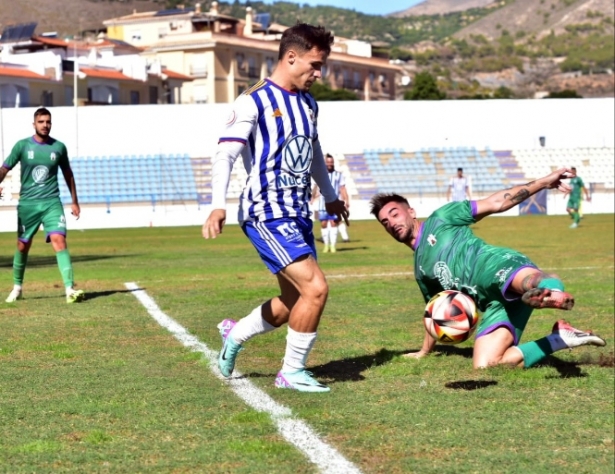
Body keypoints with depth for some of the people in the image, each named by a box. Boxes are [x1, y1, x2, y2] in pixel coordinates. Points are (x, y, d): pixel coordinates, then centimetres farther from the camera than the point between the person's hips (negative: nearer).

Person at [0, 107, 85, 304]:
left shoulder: (58, 147, 2)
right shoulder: (22, 146, -2)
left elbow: (67, 173, 15)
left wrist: (74, 201, 17)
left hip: (51, 203, 0)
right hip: (27, 204, 0)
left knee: (59, 241, -17)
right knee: (22, 246, 10)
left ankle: (70, 289, -22)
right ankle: (17, 287, 30)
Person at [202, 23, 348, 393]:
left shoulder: (309, 103, 12)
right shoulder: (255, 101, -11)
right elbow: (226, 153, -17)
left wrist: (330, 196, 38)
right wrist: (219, 205, -30)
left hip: (298, 214, 8)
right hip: (267, 214, -8)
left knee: (294, 300, 11)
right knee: (316, 287, -16)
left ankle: (235, 335, 35)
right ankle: (293, 372, 0)